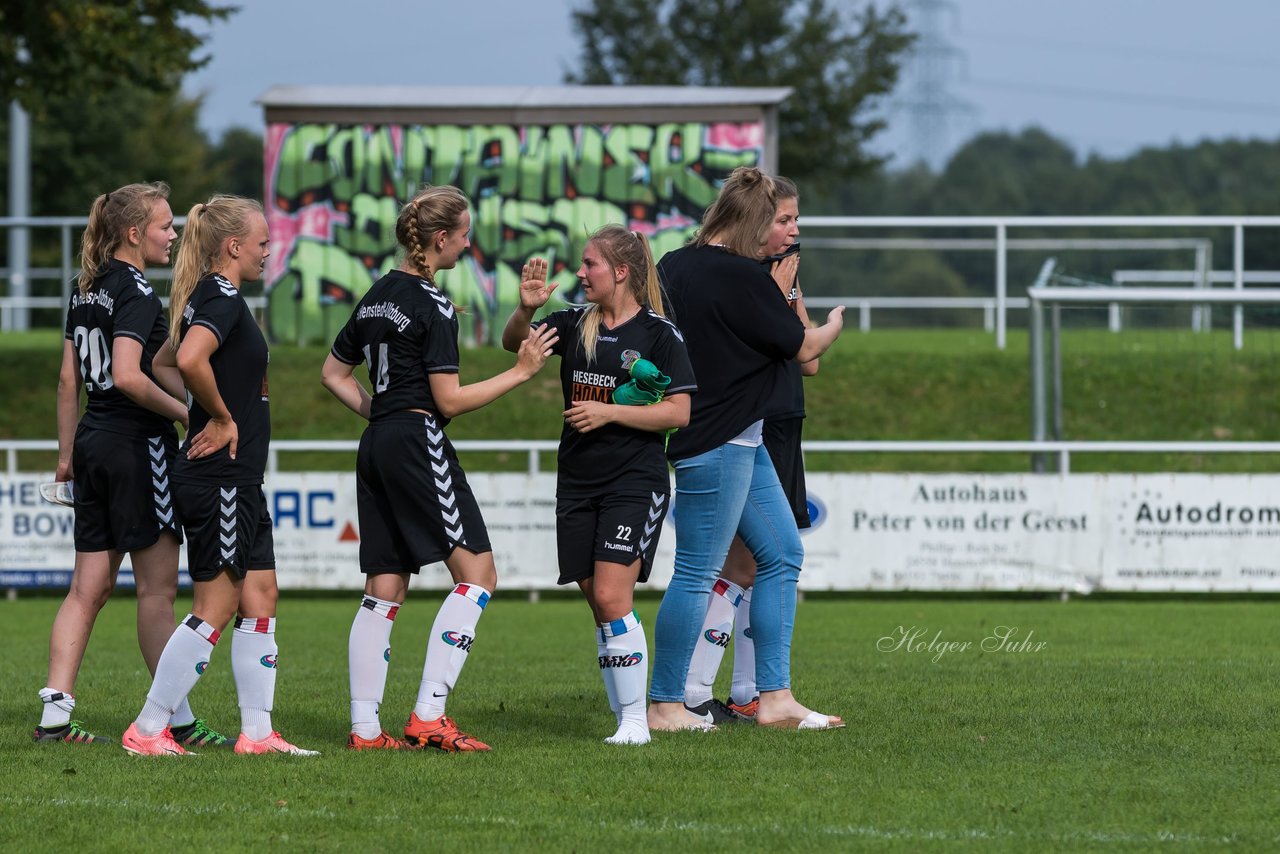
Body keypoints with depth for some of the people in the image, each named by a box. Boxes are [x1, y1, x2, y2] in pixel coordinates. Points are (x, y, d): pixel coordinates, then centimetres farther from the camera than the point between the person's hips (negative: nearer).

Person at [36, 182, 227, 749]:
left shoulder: (87, 290, 13)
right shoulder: (136, 291, -13)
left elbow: (69, 378, 17)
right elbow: (127, 377, -23)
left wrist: (67, 452, 21)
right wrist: (185, 413, -14)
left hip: (93, 442, 8)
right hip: (137, 445, -8)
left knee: (89, 587, 8)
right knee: (157, 587, -3)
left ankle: (55, 715, 4)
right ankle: (177, 721, 0)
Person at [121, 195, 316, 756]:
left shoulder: (210, 297, 14)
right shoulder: (222, 298, -16)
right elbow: (190, 359, -33)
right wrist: (223, 418, -19)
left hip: (239, 483, 10)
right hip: (219, 480, -10)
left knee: (259, 598, 10)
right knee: (216, 609, -5)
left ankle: (257, 731, 12)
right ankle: (147, 730, -1)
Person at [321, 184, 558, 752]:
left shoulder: (377, 296, 15)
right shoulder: (433, 306, -11)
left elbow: (334, 373, 22)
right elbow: (450, 399, -13)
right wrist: (521, 372, -9)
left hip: (377, 448, 9)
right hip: (419, 444, -9)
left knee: (384, 588, 8)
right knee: (477, 572, -5)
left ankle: (364, 726, 3)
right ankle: (428, 716, -12)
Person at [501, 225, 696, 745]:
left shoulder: (659, 333, -6)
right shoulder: (576, 324, 9)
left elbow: (679, 412, -8)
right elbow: (515, 343, 3)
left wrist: (608, 413, -15)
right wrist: (527, 309, -18)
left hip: (635, 482, -6)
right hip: (577, 482, 6)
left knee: (611, 597, -15)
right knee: (597, 601, 5)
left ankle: (635, 720, -9)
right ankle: (624, 716, 12)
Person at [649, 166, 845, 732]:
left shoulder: (671, 267, 6)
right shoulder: (744, 278, -17)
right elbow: (803, 349, -6)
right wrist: (834, 324, 16)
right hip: (720, 444, -9)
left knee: (783, 555, 12)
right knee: (697, 573, -3)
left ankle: (775, 697, 13)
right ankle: (665, 705, 3)